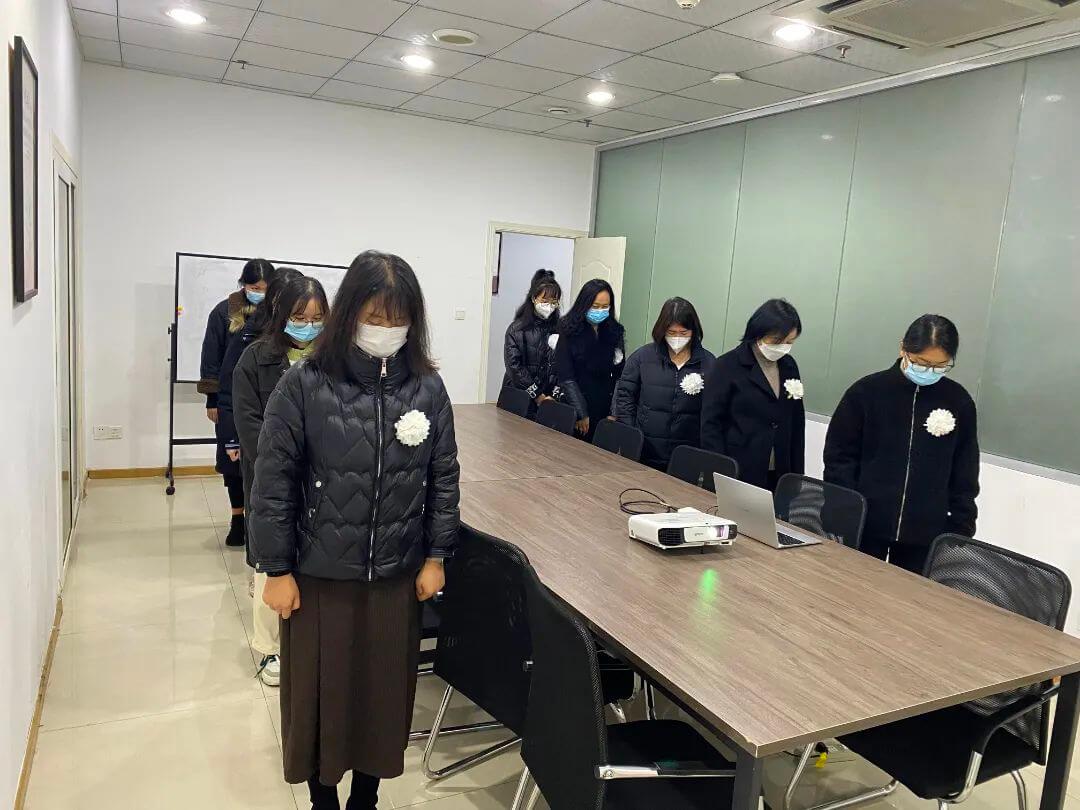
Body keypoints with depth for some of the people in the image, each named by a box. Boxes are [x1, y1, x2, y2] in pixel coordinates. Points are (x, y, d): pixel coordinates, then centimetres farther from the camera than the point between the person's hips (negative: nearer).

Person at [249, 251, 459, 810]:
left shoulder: (427, 387, -4)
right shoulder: (304, 385, -11)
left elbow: (444, 477, 4)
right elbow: (274, 482, -8)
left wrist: (435, 555, 4)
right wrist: (276, 570, -6)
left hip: (397, 576, 2)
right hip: (320, 576, -2)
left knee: (385, 691, 16)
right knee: (320, 693, 14)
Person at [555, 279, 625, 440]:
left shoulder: (615, 331, 5)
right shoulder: (569, 331, -4)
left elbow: (619, 375, 4)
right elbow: (565, 377, -8)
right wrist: (580, 413, -12)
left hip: (603, 410, 2)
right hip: (573, 410, -2)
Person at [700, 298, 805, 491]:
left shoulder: (789, 366, 9)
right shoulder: (727, 366, -6)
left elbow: (797, 424, 14)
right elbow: (710, 425, -7)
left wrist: (798, 475, 9)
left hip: (778, 477, 5)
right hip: (736, 475, -4)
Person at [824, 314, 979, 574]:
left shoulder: (959, 402, 0)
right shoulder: (867, 391, -6)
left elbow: (965, 475, 7)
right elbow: (839, 458, -2)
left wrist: (961, 532, 4)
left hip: (925, 534, 2)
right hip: (863, 526, -1)